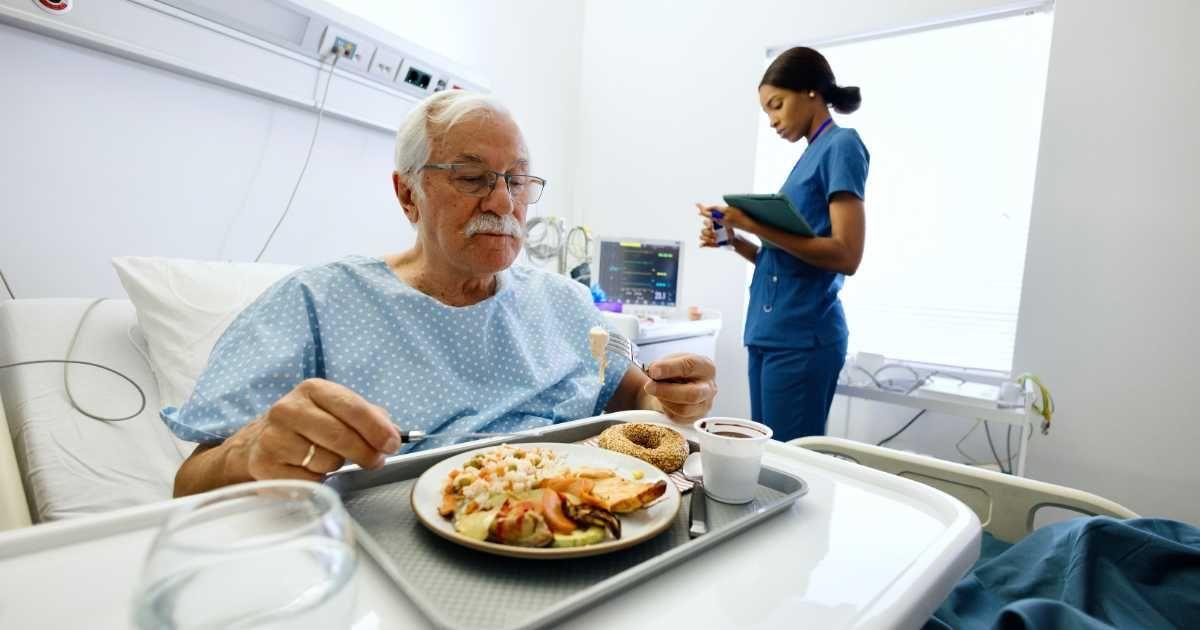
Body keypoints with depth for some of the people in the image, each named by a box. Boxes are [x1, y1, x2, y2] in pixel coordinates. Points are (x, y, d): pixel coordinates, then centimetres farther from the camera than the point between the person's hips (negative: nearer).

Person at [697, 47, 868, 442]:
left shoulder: (841, 145, -4)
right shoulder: (811, 155, 19)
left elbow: (846, 255, -15)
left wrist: (756, 226, -16)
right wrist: (736, 240, 4)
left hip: (802, 340, -8)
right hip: (769, 334, 8)